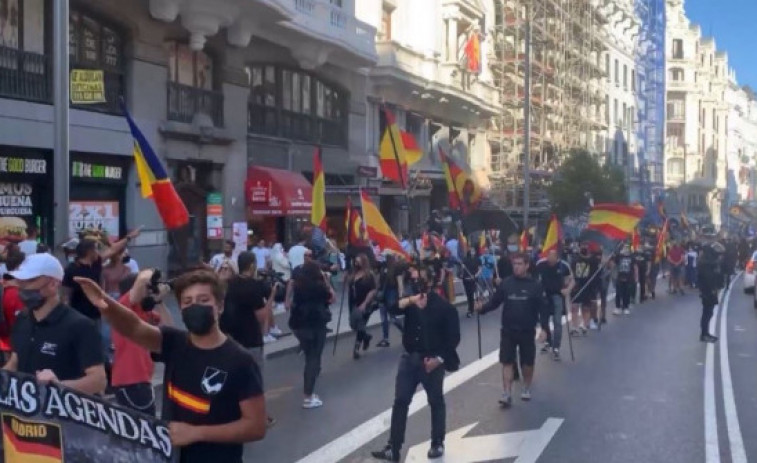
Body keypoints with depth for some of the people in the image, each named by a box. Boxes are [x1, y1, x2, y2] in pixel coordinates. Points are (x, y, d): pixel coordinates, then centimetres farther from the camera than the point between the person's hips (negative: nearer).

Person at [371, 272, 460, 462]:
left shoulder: (444, 307, -10)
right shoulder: (410, 302, 2)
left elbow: (453, 338, -9)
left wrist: (439, 359, -15)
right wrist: (409, 301, -27)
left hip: (432, 361, -4)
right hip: (410, 358, 4)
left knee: (436, 402, 11)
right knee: (400, 402, 3)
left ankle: (437, 444, 27)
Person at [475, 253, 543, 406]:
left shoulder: (535, 285, -6)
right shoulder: (506, 283, -2)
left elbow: (542, 308, -4)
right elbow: (494, 302, 0)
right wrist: (482, 307, -19)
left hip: (527, 331, -1)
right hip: (508, 330, 1)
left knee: (528, 362, 13)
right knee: (507, 361, -1)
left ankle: (527, 388, 35)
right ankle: (507, 394, 3)